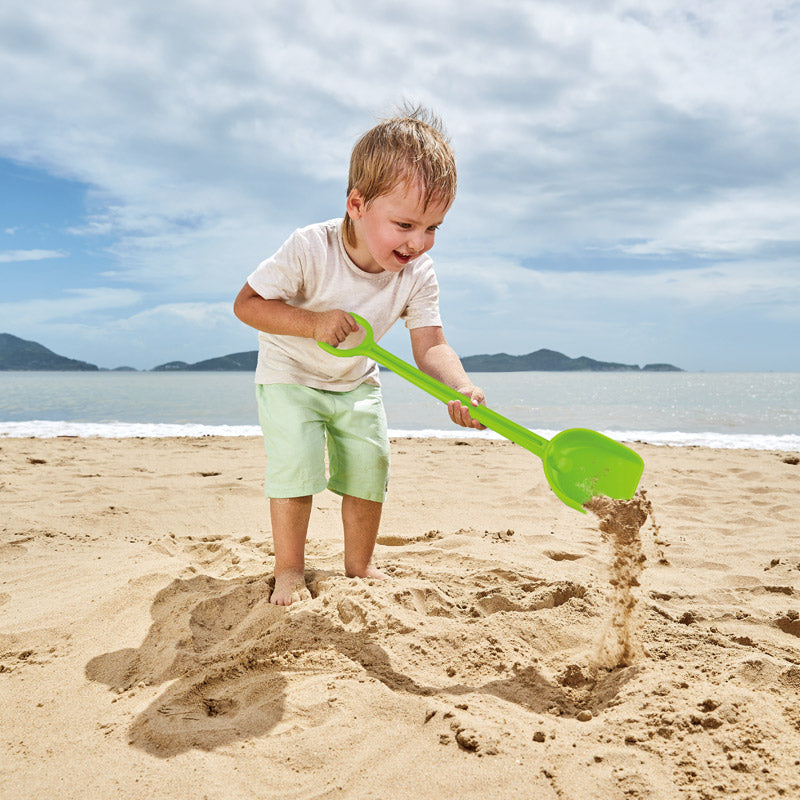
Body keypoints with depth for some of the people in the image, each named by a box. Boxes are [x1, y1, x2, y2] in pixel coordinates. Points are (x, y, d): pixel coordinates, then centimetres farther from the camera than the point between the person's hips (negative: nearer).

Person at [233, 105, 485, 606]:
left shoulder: (419, 275, -19)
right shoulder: (311, 250, -31)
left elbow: (430, 346, -22)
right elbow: (247, 304, -25)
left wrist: (459, 386, -44)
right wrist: (314, 324, -40)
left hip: (356, 382, 4)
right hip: (291, 375, -4)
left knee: (370, 466, 1)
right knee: (296, 464, -16)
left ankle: (360, 566, 21)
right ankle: (289, 571, 3)